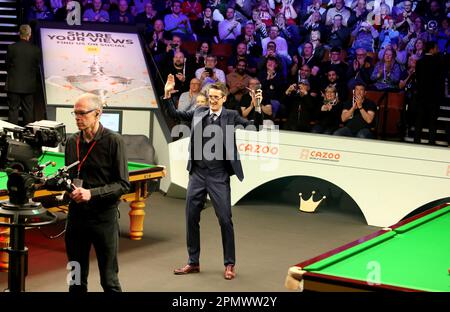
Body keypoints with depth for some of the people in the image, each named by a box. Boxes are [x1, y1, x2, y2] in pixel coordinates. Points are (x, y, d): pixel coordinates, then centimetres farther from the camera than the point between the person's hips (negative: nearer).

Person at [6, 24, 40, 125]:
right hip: (29, 86, 2)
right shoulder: (36, 50, -6)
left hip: (14, 85, -2)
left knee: (13, 109, 3)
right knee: (28, 111, 9)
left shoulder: (12, 47, -9)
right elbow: (38, 68, 3)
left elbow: (7, 65, 1)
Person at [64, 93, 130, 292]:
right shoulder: (72, 142, 8)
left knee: (109, 281, 2)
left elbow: (123, 185, -11)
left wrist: (92, 193, -20)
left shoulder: (113, 141, -9)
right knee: (76, 281, 11)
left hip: (104, 216, -5)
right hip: (76, 214, 5)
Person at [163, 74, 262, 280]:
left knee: (225, 219, -2)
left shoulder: (231, 116, -2)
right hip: (197, 174, 4)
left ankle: (229, 264, 11)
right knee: (191, 218, 8)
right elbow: (175, 114, 16)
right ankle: (193, 262, 21)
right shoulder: (199, 112, 7)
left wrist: (257, 108, -23)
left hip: (219, 177, -4)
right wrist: (167, 95, 4)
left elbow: (254, 127, -8)